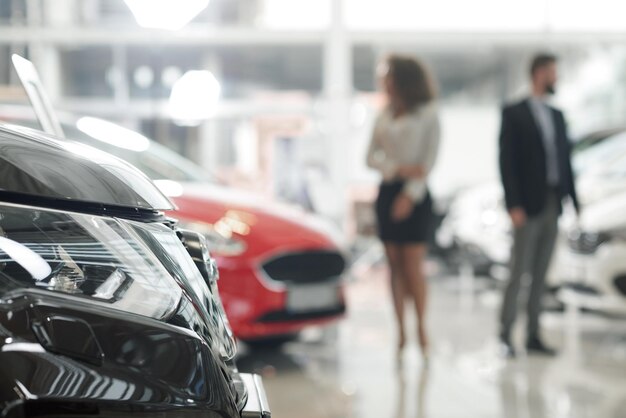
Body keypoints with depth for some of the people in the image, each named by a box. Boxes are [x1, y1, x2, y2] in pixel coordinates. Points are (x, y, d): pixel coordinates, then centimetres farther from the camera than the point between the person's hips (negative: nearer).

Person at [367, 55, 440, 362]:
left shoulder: (427, 114, -1)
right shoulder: (384, 115, 11)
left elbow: (429, 160, -6)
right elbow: (371, 156, 6)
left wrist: (410, 195, -15)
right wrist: (398, 169, -11)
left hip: (414, 195, -4)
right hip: (387, 192, 4)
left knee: (413, 266, -5)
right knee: (395, 266, 4)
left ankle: (421, 329, 7)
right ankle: (401, 331, 10)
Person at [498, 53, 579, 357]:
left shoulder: (557, 116, 15)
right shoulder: (514, 114, -4)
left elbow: (565, 161, 14)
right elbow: (506, 161, -10)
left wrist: (574, 199, 6)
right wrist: (513, 205, -16)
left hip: (552, 205, 6)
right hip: (527, 206, -6)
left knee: (540, 274, 7)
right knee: (518, 271, -5)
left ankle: (533, 337, 12)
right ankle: (505, 334, 5)